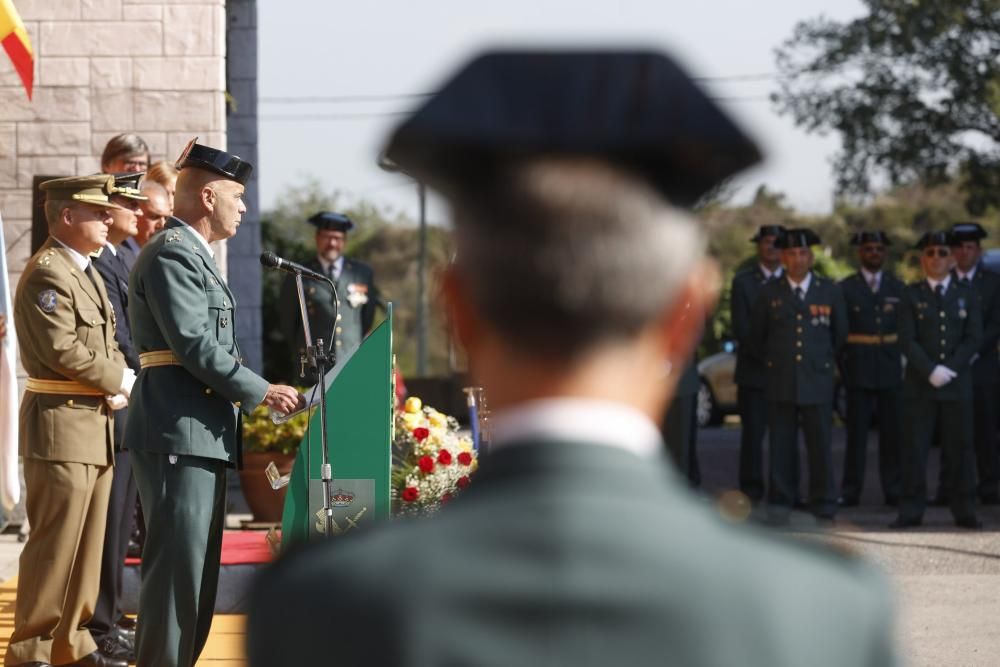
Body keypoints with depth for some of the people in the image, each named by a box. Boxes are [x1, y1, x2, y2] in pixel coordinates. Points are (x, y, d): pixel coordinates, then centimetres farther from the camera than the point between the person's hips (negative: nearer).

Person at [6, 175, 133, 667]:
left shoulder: (87, 273, 17)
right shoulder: (47, 274, -14)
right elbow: (64, 350, -21)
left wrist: (121, 381, 0)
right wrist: (119, 380, -10)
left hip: (96, 422, 10)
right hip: (62, 423, -10)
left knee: (87, 540, 13)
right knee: (55, 544, -7)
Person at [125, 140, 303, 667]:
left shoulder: (192, 254, 21)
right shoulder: (172, 253, -12)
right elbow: (194, 345, -19)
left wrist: (249, 393, 14)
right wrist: (260, 393, -14)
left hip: (201, 431, 11)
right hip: (177, 431, -11)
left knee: (197, 566, 13)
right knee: (177, 565, -11)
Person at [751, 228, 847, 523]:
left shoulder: (829, 291, 6)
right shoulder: (769, 293, 6)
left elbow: (840, 333, 16)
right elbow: (756, 335, 16)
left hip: (818, 380, 0)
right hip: (780, 382, 1)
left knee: (820, 444, -2)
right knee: (781, 444, 2)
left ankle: (823, 504, 6)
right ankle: (779, 503, 7)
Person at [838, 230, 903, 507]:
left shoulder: (898, 288, 9)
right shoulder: (846, 288, 4)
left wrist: (905, 361, 1)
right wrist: (842, 364, -2)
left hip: (891, 370, 2)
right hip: (858, 369, -2)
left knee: (892, 431, 2)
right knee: (856, 432, -1)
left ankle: (893, 489, 8)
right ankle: (851, 491, 3)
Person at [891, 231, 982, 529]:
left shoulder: (967, 295, 10)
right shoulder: (912, 295, 6)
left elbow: (974, 339, 2)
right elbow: (908, 340, -3)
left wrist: (949, 369, -11)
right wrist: (931, 371, -15)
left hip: (957, 384, 1)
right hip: (919, 383, -1)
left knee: (959, 449, 2)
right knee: (914, 449, -2)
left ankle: (964, 512, 7)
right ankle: (911, 511, 2)